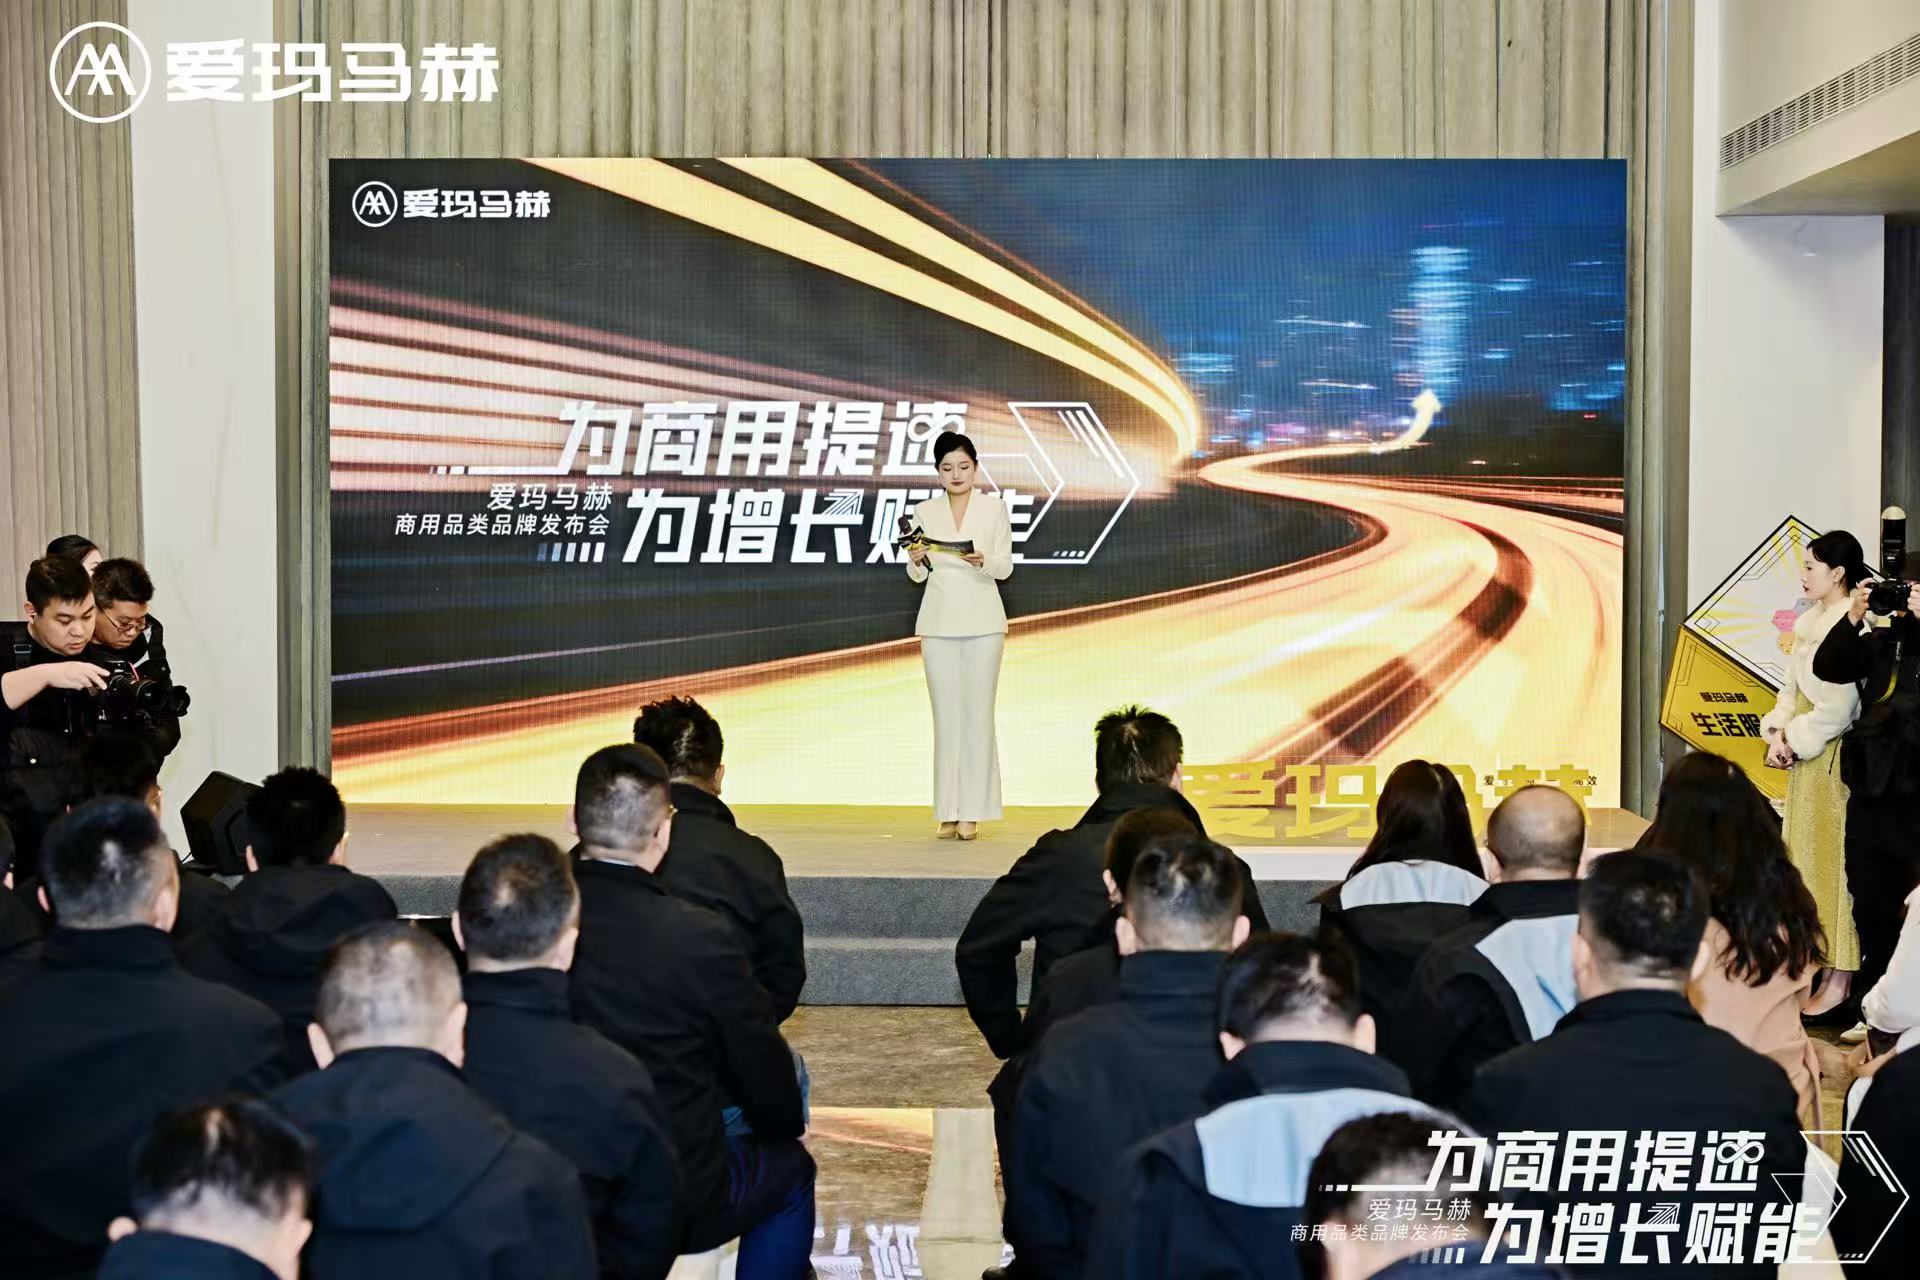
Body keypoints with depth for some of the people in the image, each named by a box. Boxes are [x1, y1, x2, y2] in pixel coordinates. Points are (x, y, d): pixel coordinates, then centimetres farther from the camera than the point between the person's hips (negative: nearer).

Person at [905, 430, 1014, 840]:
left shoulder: (994, 507, 2)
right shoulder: (925, 512, 6)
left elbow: (1005, 567, -2)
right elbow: (917, 575, 5)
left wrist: (983, 560, -23)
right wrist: (916, 559, -17)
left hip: (982, 621, -2)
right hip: (939, 621, 2)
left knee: (978, 714, -3)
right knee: (946, 716, 2)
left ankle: (973, 811, -2)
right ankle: (948, 811, 4)